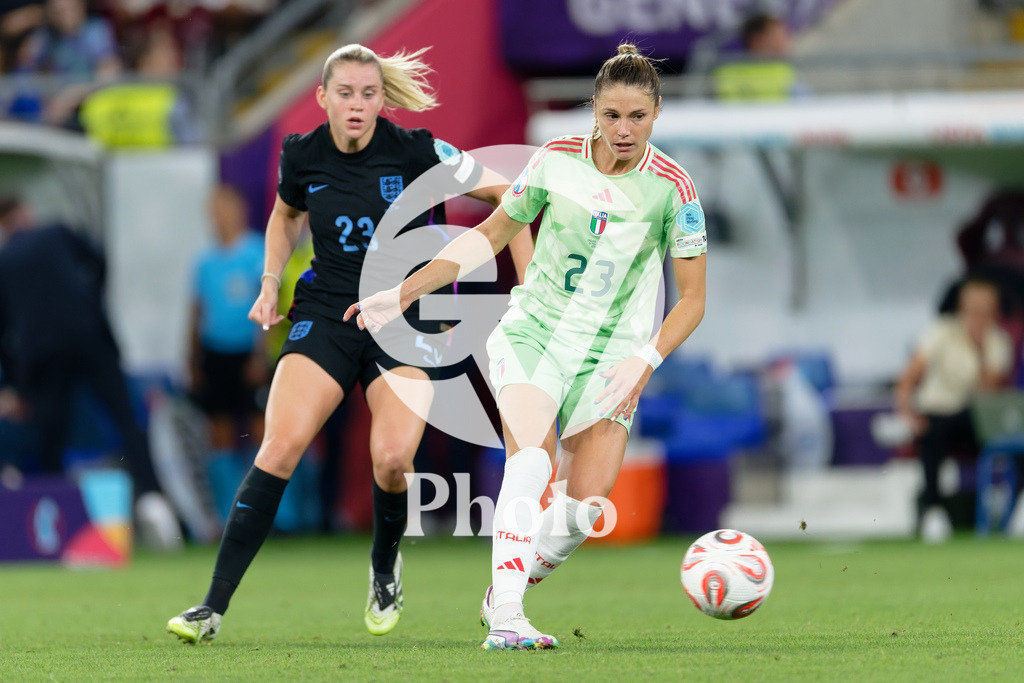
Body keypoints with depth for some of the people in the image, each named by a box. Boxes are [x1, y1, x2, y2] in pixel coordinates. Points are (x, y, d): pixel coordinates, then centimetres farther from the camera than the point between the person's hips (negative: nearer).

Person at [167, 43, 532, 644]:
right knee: (280, 448, -18)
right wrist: (271, 284, 11)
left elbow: (505, 194, 0)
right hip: (326, 315, 2)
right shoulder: (302, 157, -1)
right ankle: (215, 606, -17)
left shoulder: (416, 153, -10)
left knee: (393, 459, -21)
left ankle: (385, 565, 14)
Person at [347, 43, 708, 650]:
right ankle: (504, 617, -30)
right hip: (532, 332, 0)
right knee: (530, 457, -25)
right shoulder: (557, 160, -5)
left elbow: (694, 298, -4)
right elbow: (492, 235, 9)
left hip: (609, 356, 0)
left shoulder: (672, 187, -9)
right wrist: (406, 292, 5)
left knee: (586, 503, -13)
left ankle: (511, 588, 13)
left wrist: (646, 361, -18)